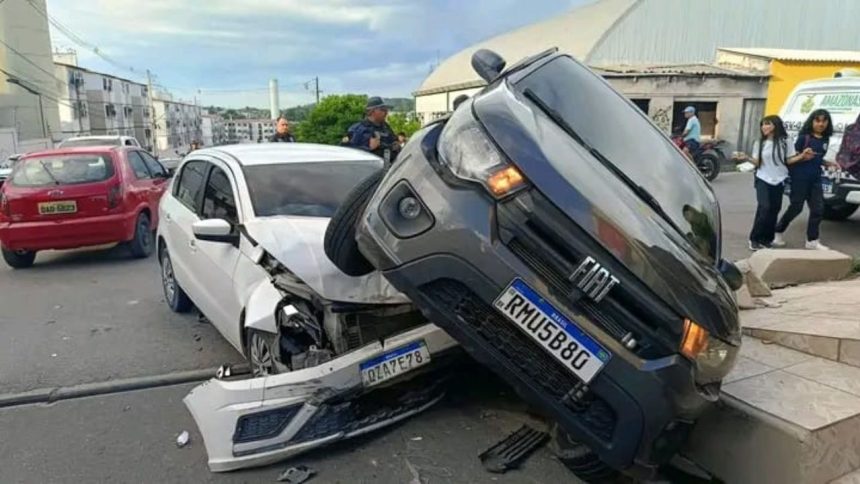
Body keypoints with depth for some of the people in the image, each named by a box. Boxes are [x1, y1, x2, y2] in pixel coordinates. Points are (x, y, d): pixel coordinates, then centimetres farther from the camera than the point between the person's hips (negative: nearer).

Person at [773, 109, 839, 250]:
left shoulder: (825, 140, 10)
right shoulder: (804, 137, -8)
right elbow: (791, 158, -9)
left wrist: (829, 163, 5)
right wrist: (803, 156, -27)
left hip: (815, 179, 6)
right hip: (800, 178, -6)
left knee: (818, 209, 3)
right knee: (796, 207, 1)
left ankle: (812, 241, 11)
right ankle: (778, 232, 18)